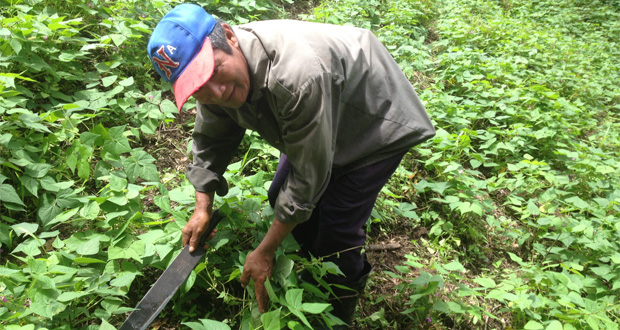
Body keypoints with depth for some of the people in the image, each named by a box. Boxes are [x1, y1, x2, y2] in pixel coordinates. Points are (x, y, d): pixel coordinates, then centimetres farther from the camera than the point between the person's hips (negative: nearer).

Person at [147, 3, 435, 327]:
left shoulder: (297, 74, -43)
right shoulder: (214, 79, -17)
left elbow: (308, 177, -33)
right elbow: (209, 141, 1)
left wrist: (265, 251, -24)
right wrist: (203, 209, -4)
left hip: (378, 121, -7)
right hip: (314, 119, 8)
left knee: (336, 227, -12)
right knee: (281, 197, 8)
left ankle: (338, 315, 18)